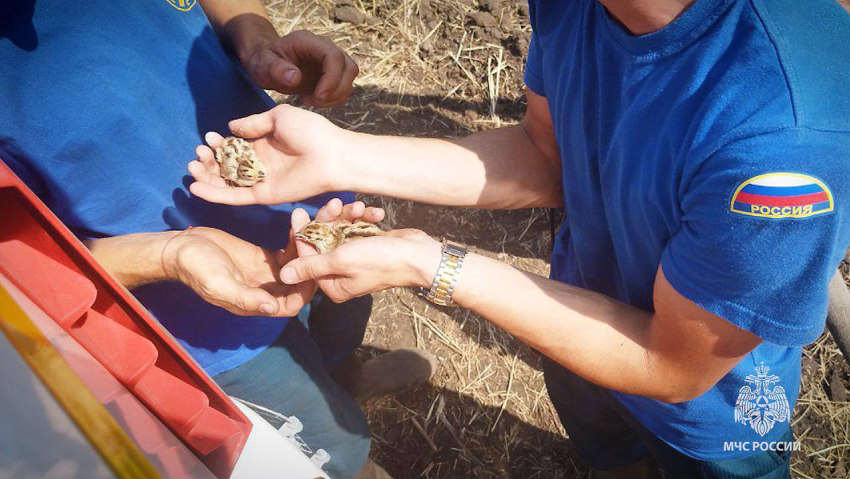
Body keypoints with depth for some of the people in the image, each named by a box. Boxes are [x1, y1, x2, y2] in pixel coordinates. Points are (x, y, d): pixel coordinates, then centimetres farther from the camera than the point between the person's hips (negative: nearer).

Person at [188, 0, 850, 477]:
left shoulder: (781, 134, -46)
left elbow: (673, 369, -30)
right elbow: (550, 156, -9)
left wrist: (431, 264, -33)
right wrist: (340, 156, -20)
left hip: (706, 418, -5)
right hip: (587, 315, 5)